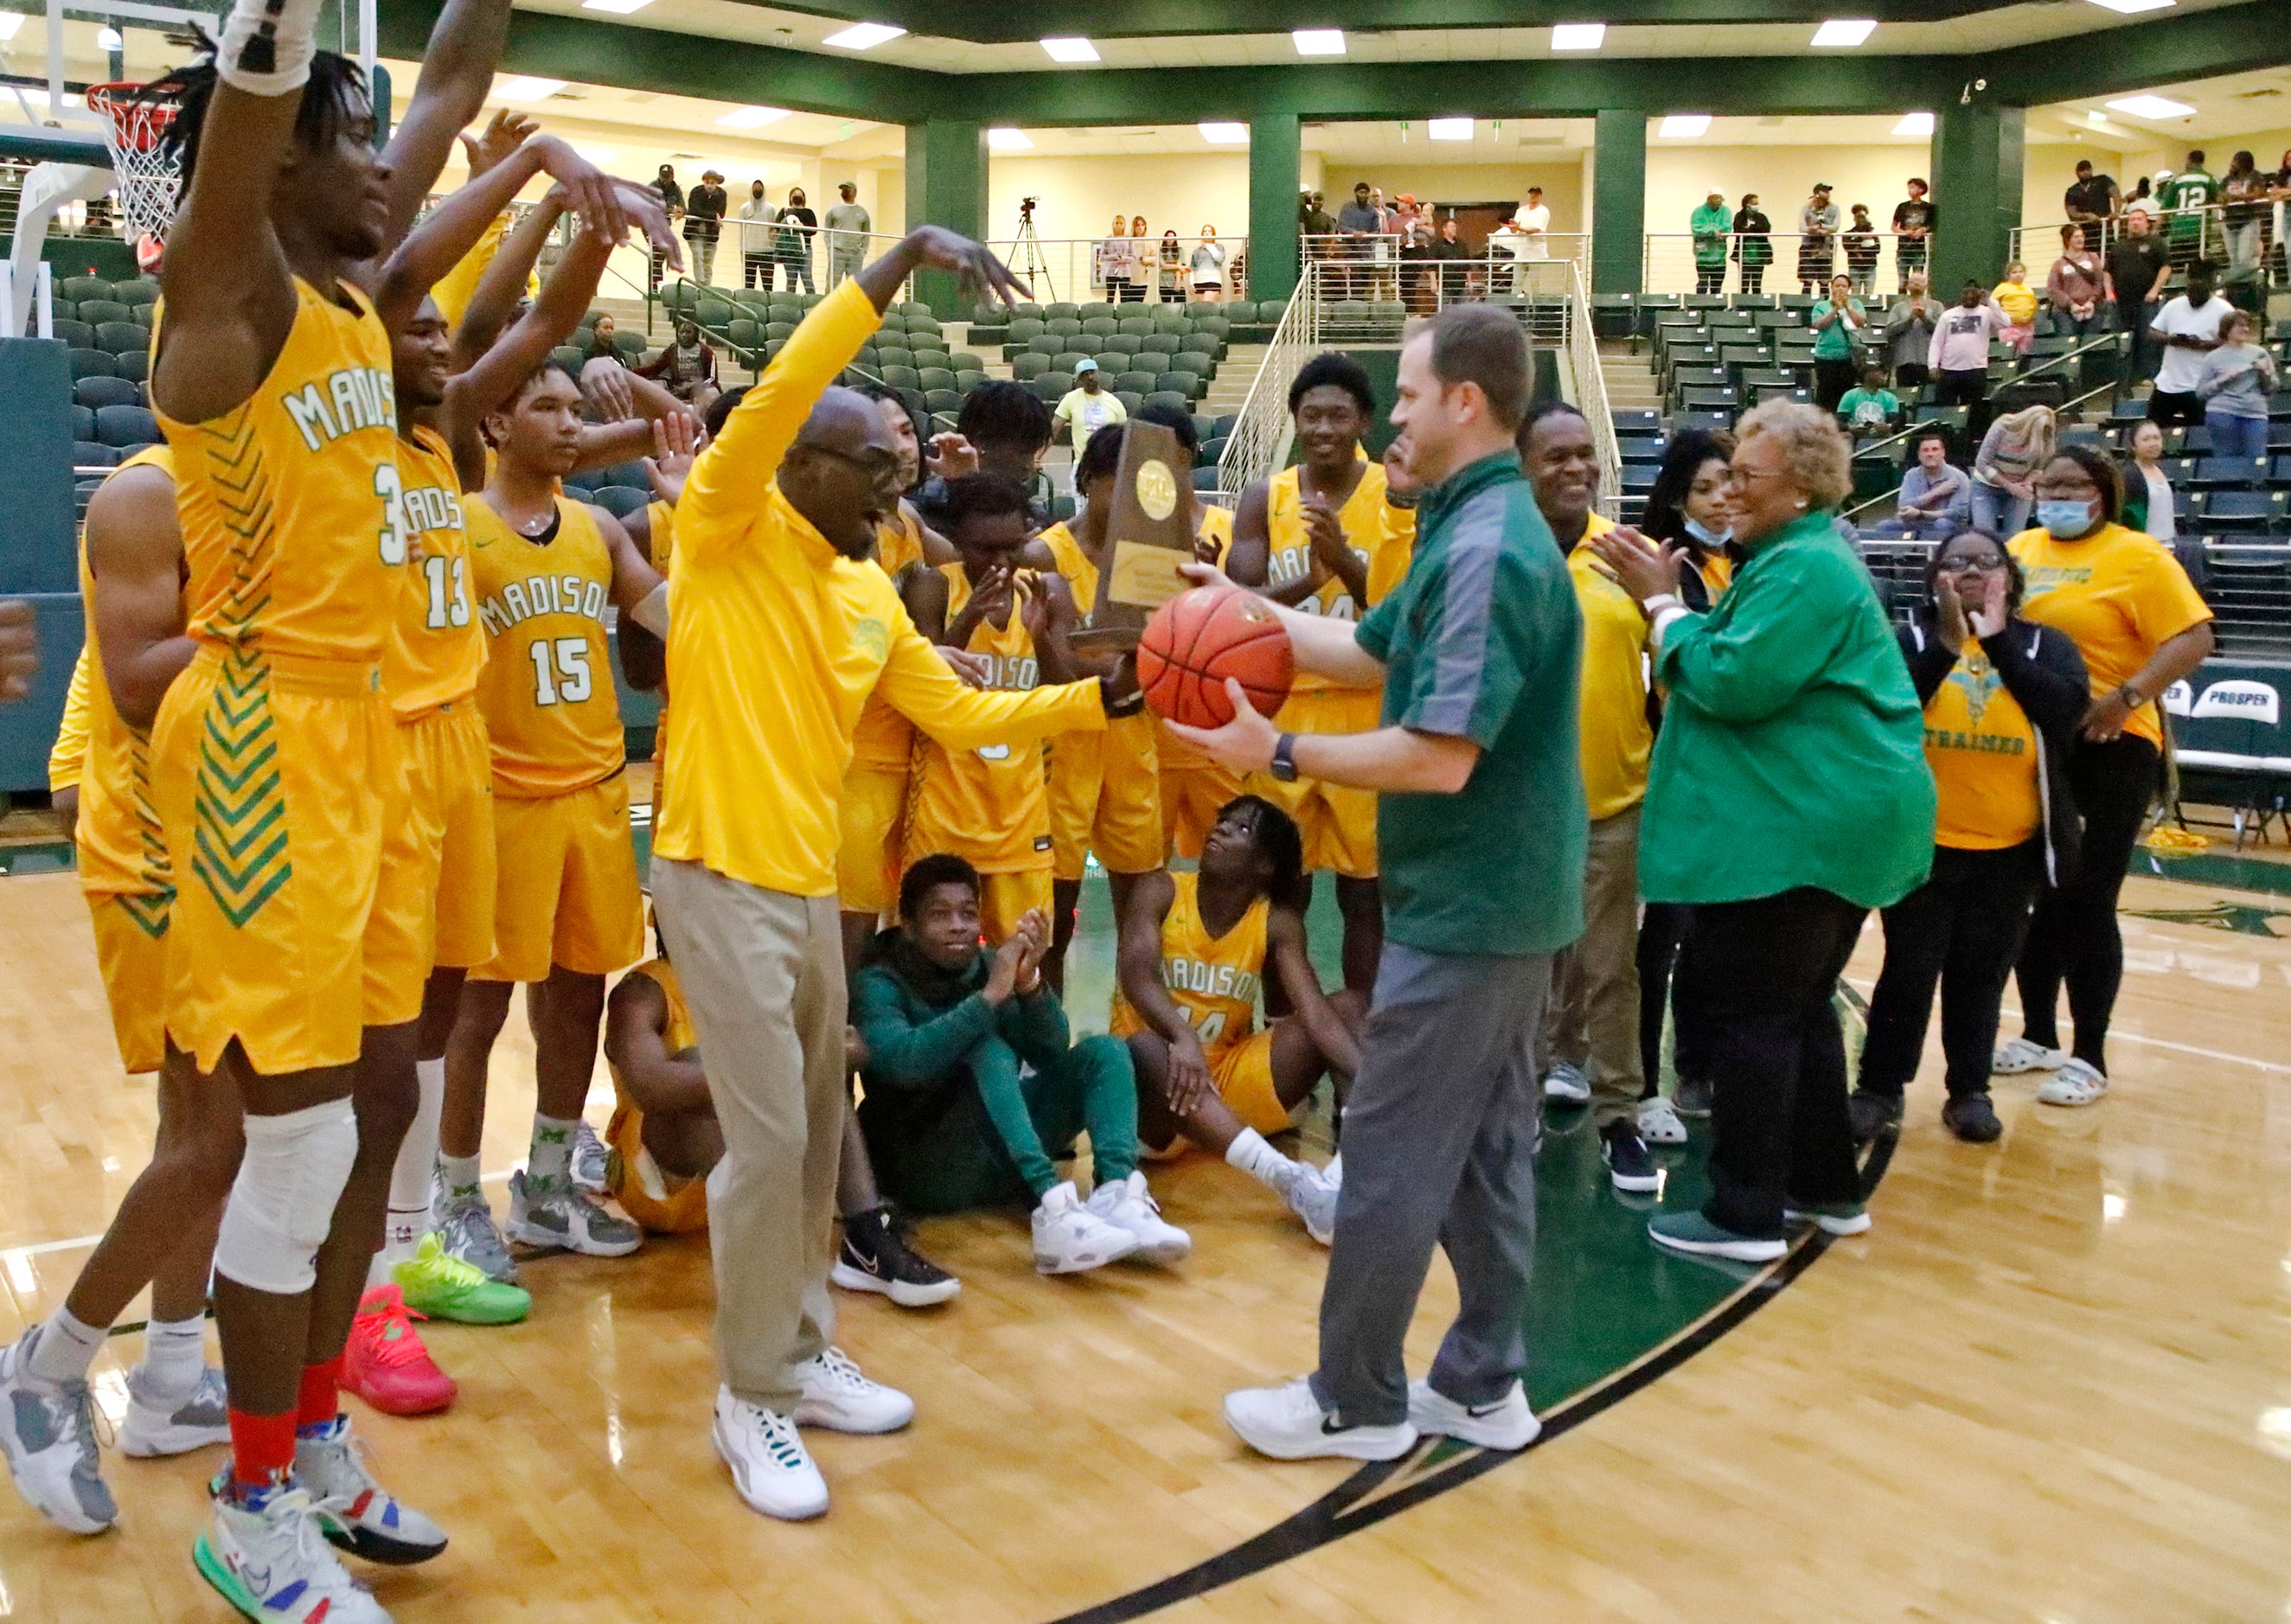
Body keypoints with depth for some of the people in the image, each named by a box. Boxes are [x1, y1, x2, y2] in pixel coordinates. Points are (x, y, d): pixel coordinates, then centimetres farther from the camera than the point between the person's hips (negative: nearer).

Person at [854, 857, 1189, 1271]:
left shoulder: (988, 965, 7)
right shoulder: (880, 985, -7)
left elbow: (1053, 1054, -4)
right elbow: (900, 1060, -28)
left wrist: (1030, 985, -22)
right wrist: (990, 995, -31)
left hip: (1002, 1160, 6)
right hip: (927, 1169, -6)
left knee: (1103, 1052, -9)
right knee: (988, 1052, -29)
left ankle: (1116, 1194, -33)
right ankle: (1054, 1209, -46)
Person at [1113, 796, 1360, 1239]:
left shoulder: (1277, 923, -2)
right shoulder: (1160, 893, -7)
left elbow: (1317, 1014, -15)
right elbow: (1136, 976, -25)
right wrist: (1182, 1037, -44)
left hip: (1232, 1077, 3)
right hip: (1156, 1078, -3)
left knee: (1350, 1005, -11)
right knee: (1143, 1049, -38)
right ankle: (1291, 1180, -52)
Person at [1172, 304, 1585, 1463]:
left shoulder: (1487, 550, -22)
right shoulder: (1480, 529, 12)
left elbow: (1441, 757, -27)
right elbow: (1370, 652, 20)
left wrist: (1276, 754, -20)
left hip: (1464, 904, -10)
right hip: (1506, 896, 10)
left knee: (1393, 1158, 2)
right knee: (1487, 1148, 16)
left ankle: (1357, 1402, 16)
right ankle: (1484, 1385, 27)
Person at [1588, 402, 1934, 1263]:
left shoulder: (1805, 569, -16)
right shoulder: (1801, 556, 17)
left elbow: (1733, 681, -22)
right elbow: (1756, 664, 16)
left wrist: (1662, 603, -12)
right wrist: (1665, 600, 5)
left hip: (1801, 827, -11)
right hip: (1834, 818, 11)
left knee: (1753, 1016, -5)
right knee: (1800, 1007, 18)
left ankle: (1746, 1214, 1)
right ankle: (1828, 1187, 27)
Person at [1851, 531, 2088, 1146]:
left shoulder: (2047, 645, 3)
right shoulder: (1911, 638, -1)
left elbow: (2067, 708, -16)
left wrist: (1997, 641, -17)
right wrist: (1949, 642, -24)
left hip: (2010, 851, 2)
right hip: (1922, 843, -2)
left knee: (1982, 974, 10)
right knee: (1909, 969, 2)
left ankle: (1970, 1091, 22)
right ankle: (1879, 1088, 14)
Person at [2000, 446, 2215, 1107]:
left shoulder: (2137, 556, -8)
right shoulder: (2019, 549, 9)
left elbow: (2193, 639, -14)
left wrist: (2127, 697, -24)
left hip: (2106, 751, -5)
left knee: (2086, 902, -1)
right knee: (2033, 898, 13)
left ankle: (2090, 1059, 11)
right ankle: (2039, 1036, 28)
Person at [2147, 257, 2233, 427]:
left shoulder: (2223, 310, -5)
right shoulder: (2174, 305, 8)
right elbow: (2152, 331, 10)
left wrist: (2201, 344, -24)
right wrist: (2168, 339, -11)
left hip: (2200, 387, -4)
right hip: (2167, 382, 4)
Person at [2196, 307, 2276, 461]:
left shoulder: (2259, 353, 13)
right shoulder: (2214, 357, 7)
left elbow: (2270, 390, 16)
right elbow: (2201, 391, 3)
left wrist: (2265, 372, -3)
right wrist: (2222, 379, -9)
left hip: (2255, 413, 2)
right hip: (2222, 413, -2)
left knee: (2257, 460, -5)